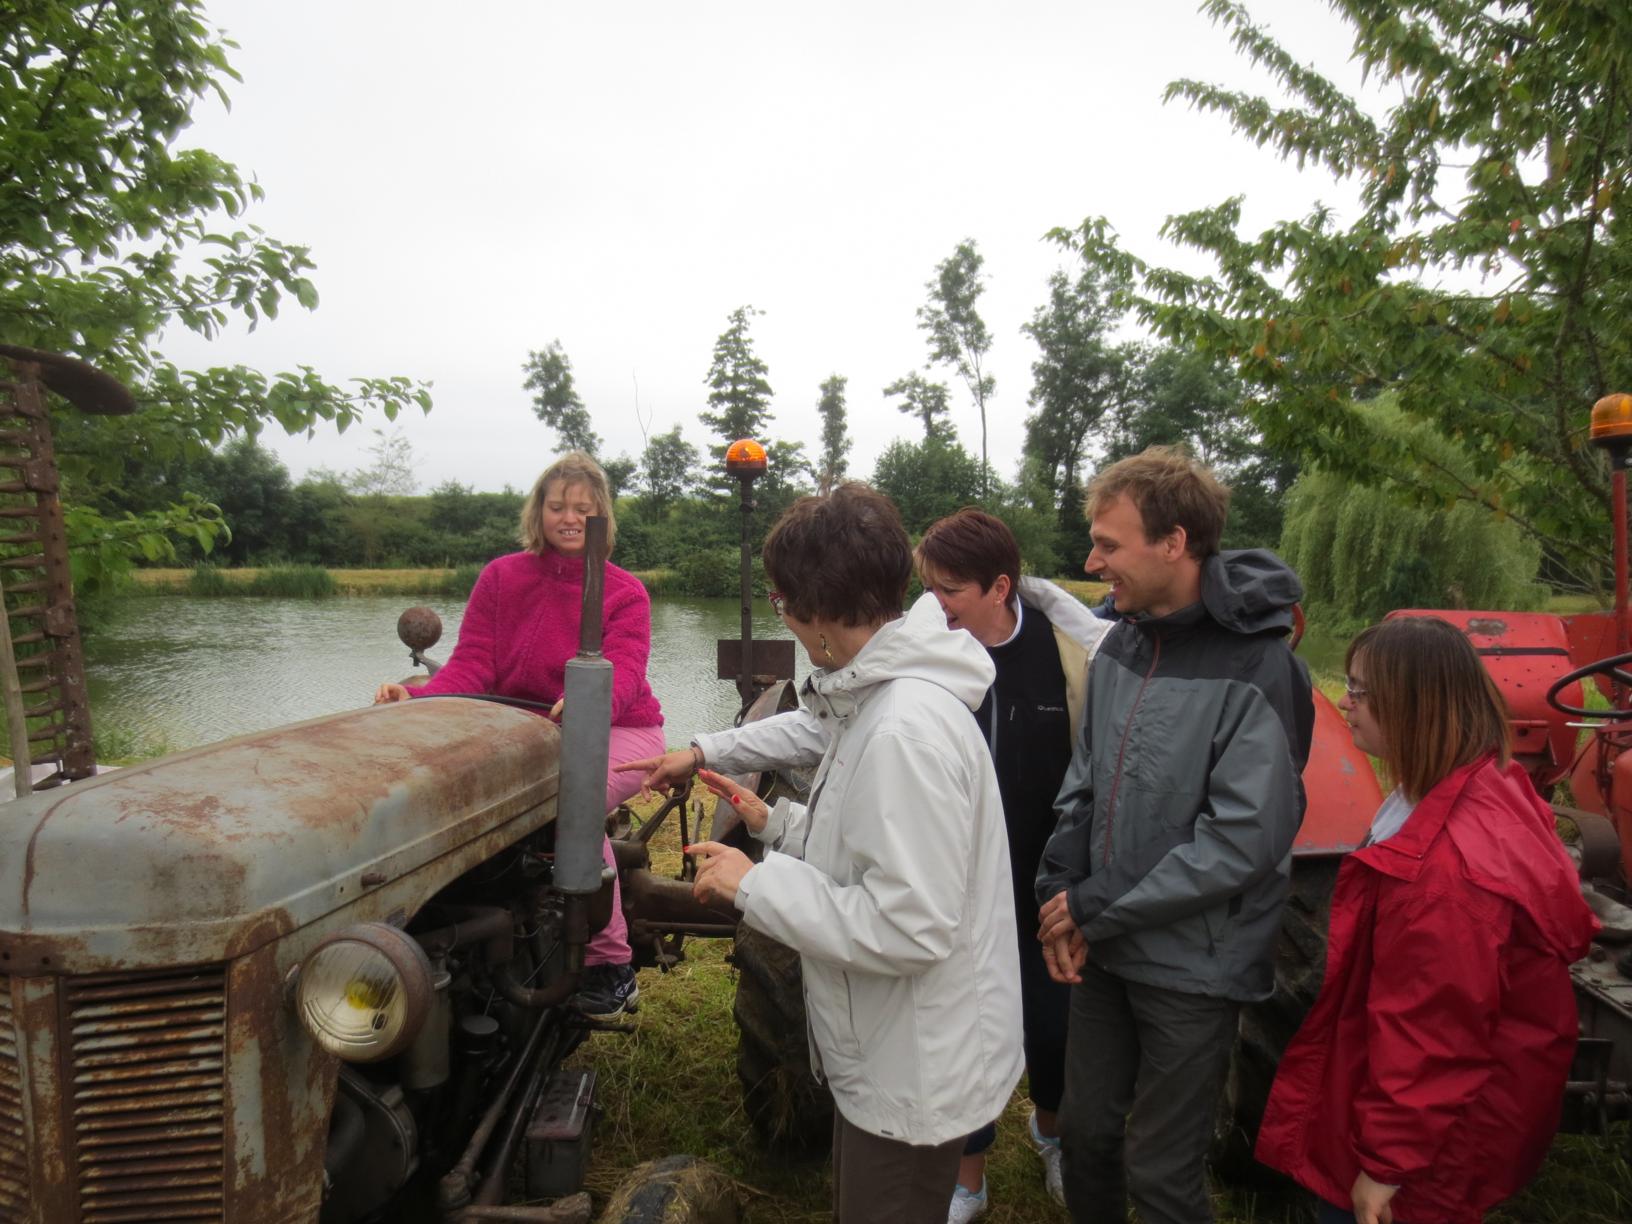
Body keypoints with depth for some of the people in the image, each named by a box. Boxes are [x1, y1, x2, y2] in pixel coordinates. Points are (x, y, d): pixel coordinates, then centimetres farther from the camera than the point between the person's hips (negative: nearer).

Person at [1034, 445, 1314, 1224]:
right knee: (1084, 1133, 20)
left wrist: (1097, 907, -17)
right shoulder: (1121, 646, 2)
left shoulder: (1257, 671, -20)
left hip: (1192, 967, -6)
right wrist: (1060, 892, -5)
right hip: (1104, 953, 6)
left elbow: (1244, 844, -23)